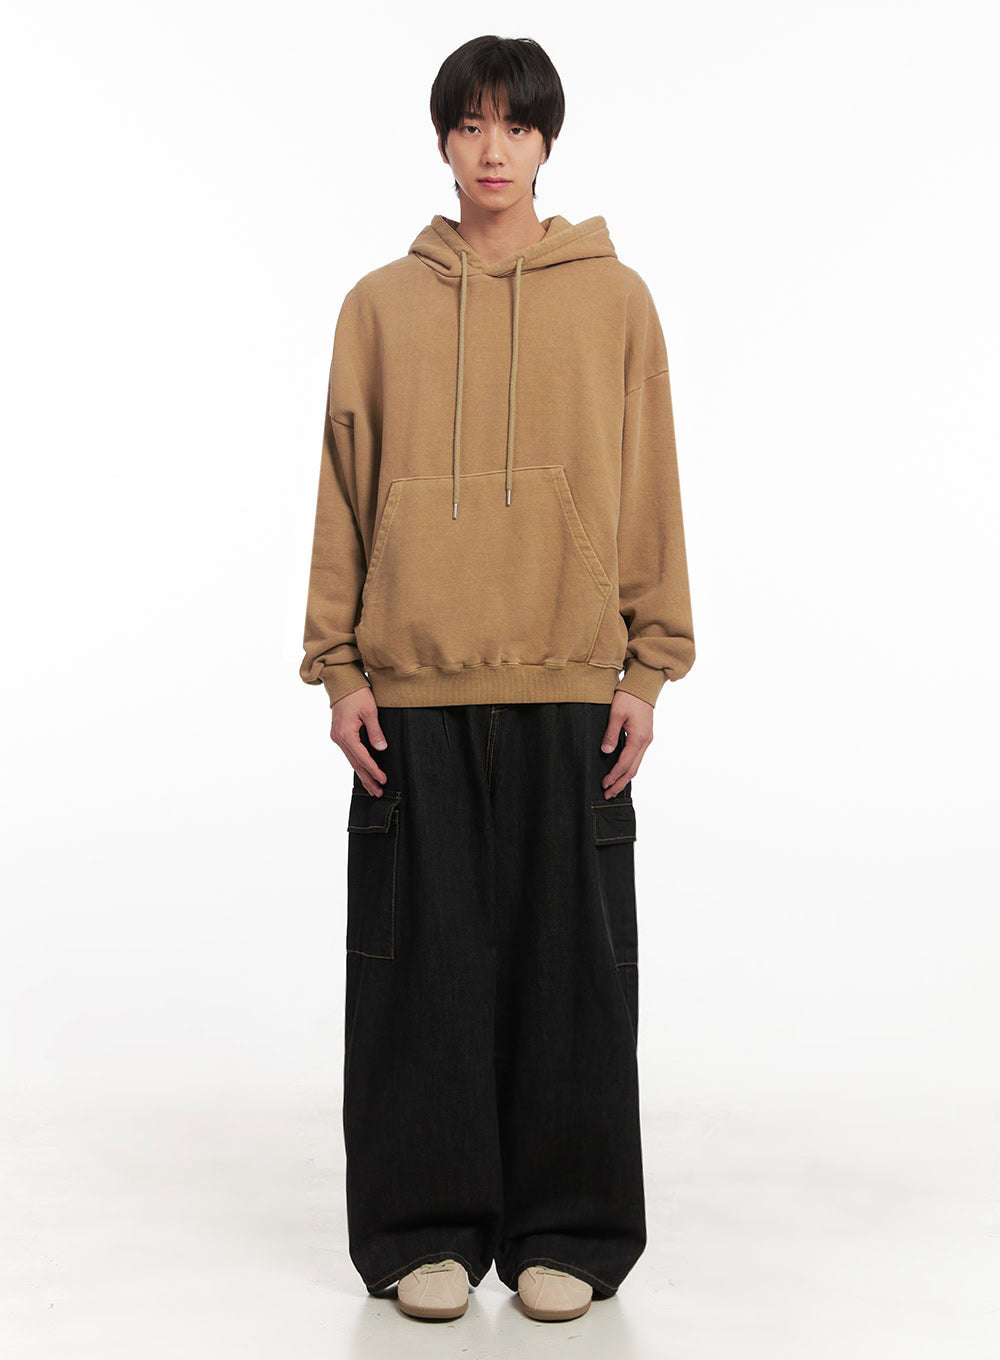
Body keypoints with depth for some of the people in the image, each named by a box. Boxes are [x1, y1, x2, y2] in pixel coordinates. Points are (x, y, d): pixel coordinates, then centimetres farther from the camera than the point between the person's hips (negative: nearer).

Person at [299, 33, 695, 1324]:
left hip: (571, 687, 0)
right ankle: (428, 1228, 17)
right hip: (414, 688, 1)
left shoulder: (614, 299, 6)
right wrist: (340, 669, 1)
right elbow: (344, 493, 7)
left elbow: (649, 492, 5)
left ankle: (566, 1231, 18)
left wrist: (647, 669, -1)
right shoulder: (380, 305, 8)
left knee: (571, 963, 4)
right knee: (424, 962, 4)